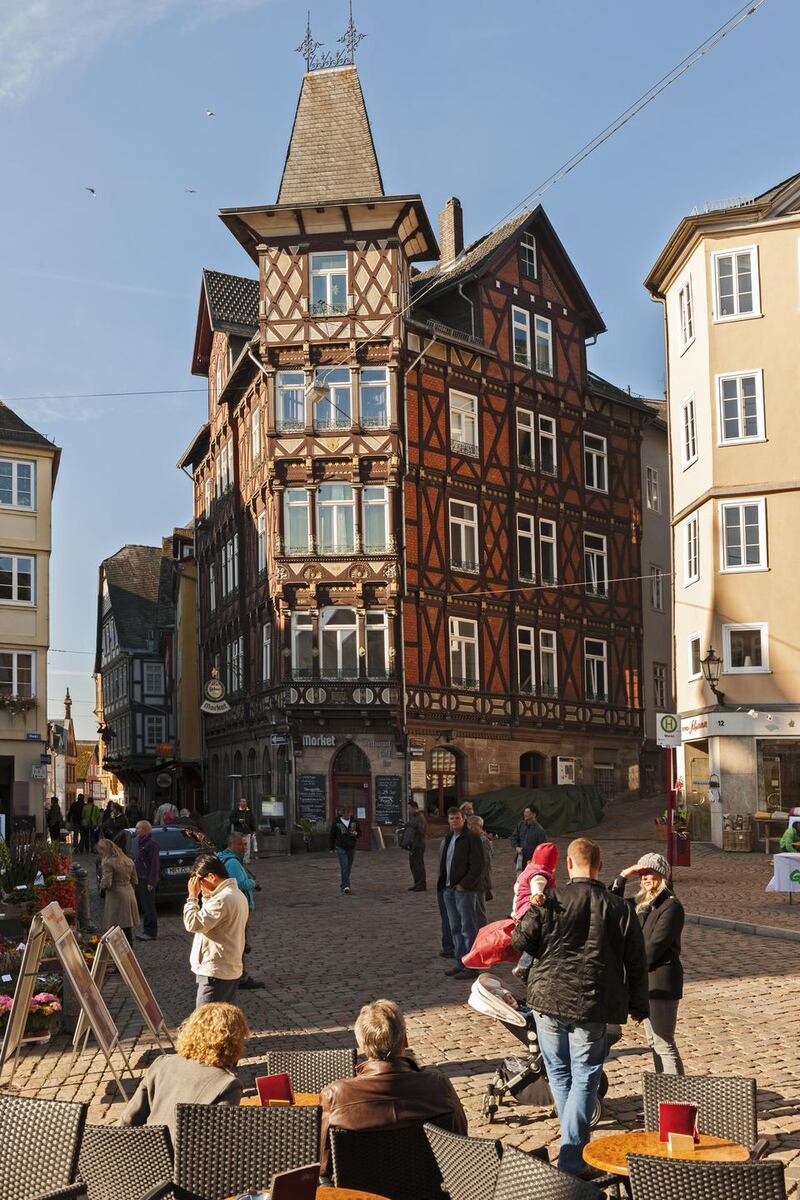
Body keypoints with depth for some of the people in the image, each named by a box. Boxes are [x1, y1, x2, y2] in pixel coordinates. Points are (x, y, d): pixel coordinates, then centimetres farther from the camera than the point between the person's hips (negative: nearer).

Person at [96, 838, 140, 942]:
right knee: (127, 930, 13)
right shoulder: (128, 861, 10)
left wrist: (102, 891, 1)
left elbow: (106, 883, -17)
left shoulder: (108, 863, -13)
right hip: (129, 896, 7)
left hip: (115, 898, -7)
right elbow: (134, 881, 14)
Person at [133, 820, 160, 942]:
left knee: (149, 906, -5)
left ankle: (151, 932, 0)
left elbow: (155, 864, -18)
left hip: (148, 880, -10)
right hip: (141, 879, 10)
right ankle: (146, 930, 20)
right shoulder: (141, 842, 14)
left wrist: (151, 882, -20)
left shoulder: (151, 844, -16)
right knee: (144, 905, 13)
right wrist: (136, 878, 16)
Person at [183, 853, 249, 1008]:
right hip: (231, 969, 10)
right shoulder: (237, 894, 11)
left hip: (215, 973, -10)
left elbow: (193, 924, -22)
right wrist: (207, 897, 6)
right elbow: (208, 920, 19)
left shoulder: (223, 899, -22)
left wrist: (192, 896, -11)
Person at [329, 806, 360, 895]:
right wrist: (331, 848, 2)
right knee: (344, 868, -14)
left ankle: (342, 884, 27)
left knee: (348, 868, 11)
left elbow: (359, 832, 14)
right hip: (341, 848, -4)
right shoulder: (336, 823, -4)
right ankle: (346, 887, -17)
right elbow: (332, 836, 2)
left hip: (351, 848, 4)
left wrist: (356, 833, -10)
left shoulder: (354, 822, 5)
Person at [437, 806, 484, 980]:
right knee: (455, 928, 14)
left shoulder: (471, 838, -10)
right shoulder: (449, 838, 16)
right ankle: (460, 963, 21)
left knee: (468, 928, -4)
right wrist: (442, 883, 11)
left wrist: (463, 884, -17)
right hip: (449, 889, 9)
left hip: (464, 890, -9)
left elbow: (477, 866, -15)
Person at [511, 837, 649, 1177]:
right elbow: (636, 964, 5)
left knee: (558, 1073, 18)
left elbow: (521, 940, -4)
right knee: (584, 1079, 6)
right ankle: (572, 1159, 3)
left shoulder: (550, 901, -6)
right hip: (592, 1006, 0)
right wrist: (638, 1006, 16)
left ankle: (575, 1140, 29)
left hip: (548, 998, 0)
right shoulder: (620, 909, 0)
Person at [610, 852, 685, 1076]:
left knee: (664, 1043, -8)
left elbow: (654, 946, -18)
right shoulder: (643, 903, 12)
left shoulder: (671, 906, -14)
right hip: (645, 980, 9)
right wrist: (622, 877, 4)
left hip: (661, 981, -9)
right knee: (653, 1041, 15)